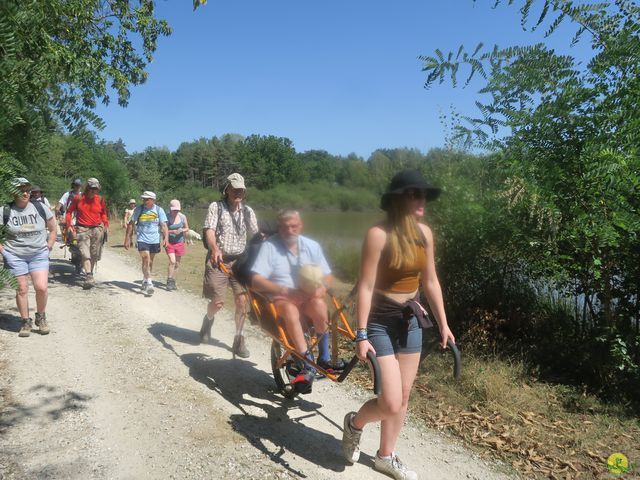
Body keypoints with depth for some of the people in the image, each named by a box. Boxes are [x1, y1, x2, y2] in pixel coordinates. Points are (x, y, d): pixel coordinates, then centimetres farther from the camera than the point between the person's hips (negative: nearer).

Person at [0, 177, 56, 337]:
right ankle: (26, 322, 16)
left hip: (39, 254, 1)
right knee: (22, 289, 2)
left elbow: (53, 229, 11)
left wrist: (48, 247, 5)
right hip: (15, 256, -1)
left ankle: (41, 317, 14)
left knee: (42, 287, -9)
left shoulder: (40, 208, 1)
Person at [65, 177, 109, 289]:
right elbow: (69, 211, 9)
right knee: (85, 254, -14)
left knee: (94, 255, 8)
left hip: (97, 229, 3)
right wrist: (69, 225, 0)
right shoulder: (78, 198, 0)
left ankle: (90, 275, 25)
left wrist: (106, 224, 9)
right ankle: (89, 277, -21)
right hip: (82, 229, -3)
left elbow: (103, 213, 22)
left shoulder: (100, 200, 7)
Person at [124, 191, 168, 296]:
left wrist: (165, 238, -19)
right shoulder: (139, 209, -1)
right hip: (142, 239, -2)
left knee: (150, 262, 14)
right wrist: (127, 239, 1)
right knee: (146, 260, -16)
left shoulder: (159, 210, 0)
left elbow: (164, 225, -4)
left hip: (155, 240, 2)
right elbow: (131, 224, 4)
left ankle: (145, 281, 34)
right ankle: (149, 284, -19)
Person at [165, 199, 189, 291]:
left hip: (179, 242, 3)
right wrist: (172, 231, -21)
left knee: (177, 264, 10)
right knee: (172, 261, -17)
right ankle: (169, 282, -9)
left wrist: (182, 230, -13)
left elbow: (187, 228, 8)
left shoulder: (183, 217, -2)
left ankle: (173, 281, 25)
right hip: (169, 242, -3)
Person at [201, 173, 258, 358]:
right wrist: (215, 249, -36)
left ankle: (238, 339, 11)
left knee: (242, 300, -7)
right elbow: (209, 230, -17)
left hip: (240, 260, 3)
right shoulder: (216, 207, -3)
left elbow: (255, 234, 3)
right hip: (218, 259, -3)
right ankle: (208, 320, 33)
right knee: (218, 302, -3)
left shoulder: (248, 211, 7)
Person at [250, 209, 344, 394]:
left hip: (308, 297, 3)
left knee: (318, 303, -32)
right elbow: (256, 281, -14)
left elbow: (328, 276, 9)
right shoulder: (269, 246, -6)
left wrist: (322, 287, -16)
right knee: (290, 309, -37)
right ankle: (308, 366, -36)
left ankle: (324, 357, -16)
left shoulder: (312, 246, 6)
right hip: (279, 298, -3)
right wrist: (285, 291, -25)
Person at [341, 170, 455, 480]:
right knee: (390, 404, -7)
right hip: (381, 322, -6)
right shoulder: (379, 234, -18)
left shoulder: (424, 233, 1)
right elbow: (366, 287, -18)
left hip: (411, 320, 7)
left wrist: (443, 324, 11)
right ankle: (354, 423, 26)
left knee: (403, 398, 14)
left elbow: (430, 282, 10)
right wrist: (362, 335, -19)